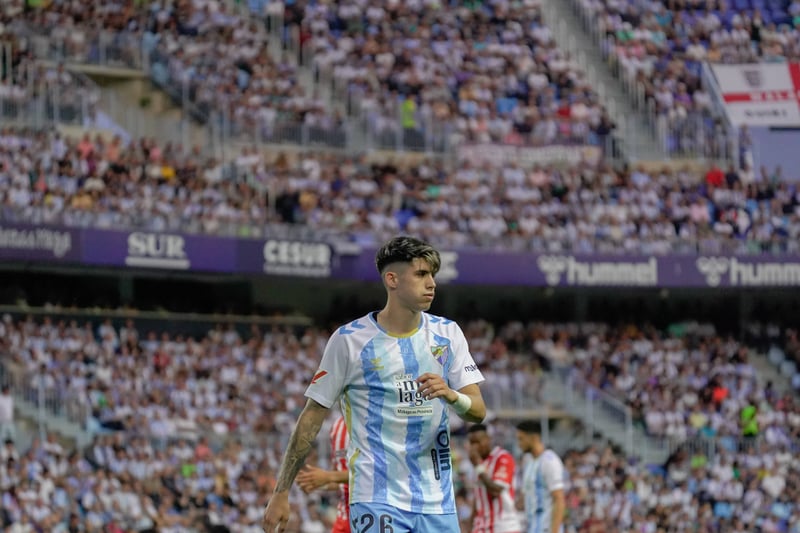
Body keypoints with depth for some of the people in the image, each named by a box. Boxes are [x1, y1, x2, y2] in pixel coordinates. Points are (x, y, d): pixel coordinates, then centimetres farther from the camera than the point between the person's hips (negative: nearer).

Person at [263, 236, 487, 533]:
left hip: (437, 501, 5)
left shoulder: (447, 333, 8)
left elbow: (478, 412, 5)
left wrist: (451, 396, -19)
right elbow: (312, 416, 0)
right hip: (376, 500, -4)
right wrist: (281, 493, -2)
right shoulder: (349, 339, -4)